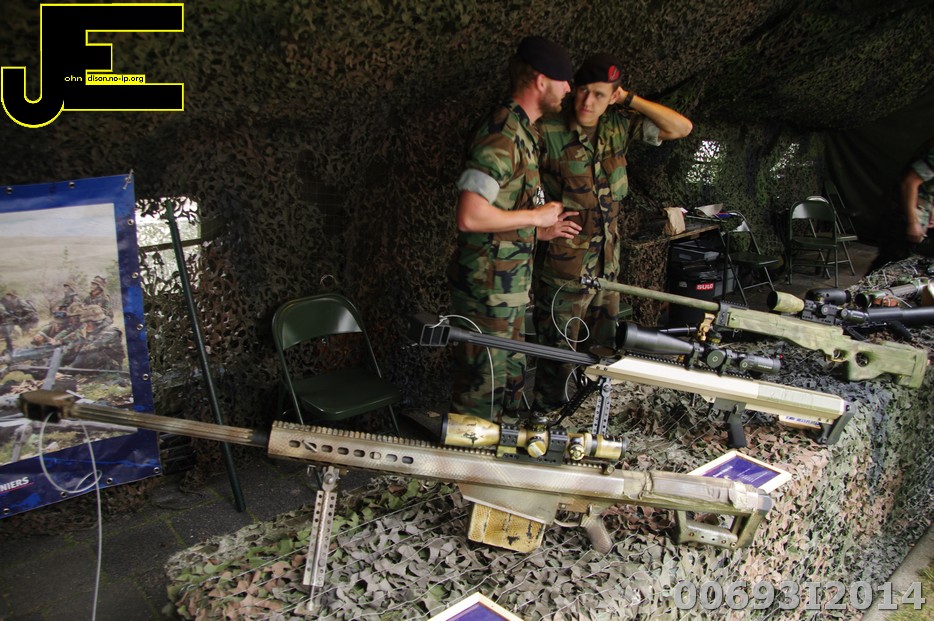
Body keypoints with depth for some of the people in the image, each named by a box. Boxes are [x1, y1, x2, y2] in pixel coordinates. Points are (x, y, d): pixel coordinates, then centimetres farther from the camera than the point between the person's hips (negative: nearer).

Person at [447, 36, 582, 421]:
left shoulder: (521, 131, 13)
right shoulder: (503, 135, -20)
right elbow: (470, 217, -29)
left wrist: (540, 232, 15)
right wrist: (536, 216, -18)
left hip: (510, 287, 10)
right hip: (488, 288, -10)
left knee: (511, 378, 22)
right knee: (483, 390, 2)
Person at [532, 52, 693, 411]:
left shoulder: (618, 126, 0)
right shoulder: (547, 132, -15)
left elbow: (681, 128, -1)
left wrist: (629, 99, -7)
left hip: (607, 267, 6)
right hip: (563, 271, -6)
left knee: (602, 354, 19)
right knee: (558, 356, 5)